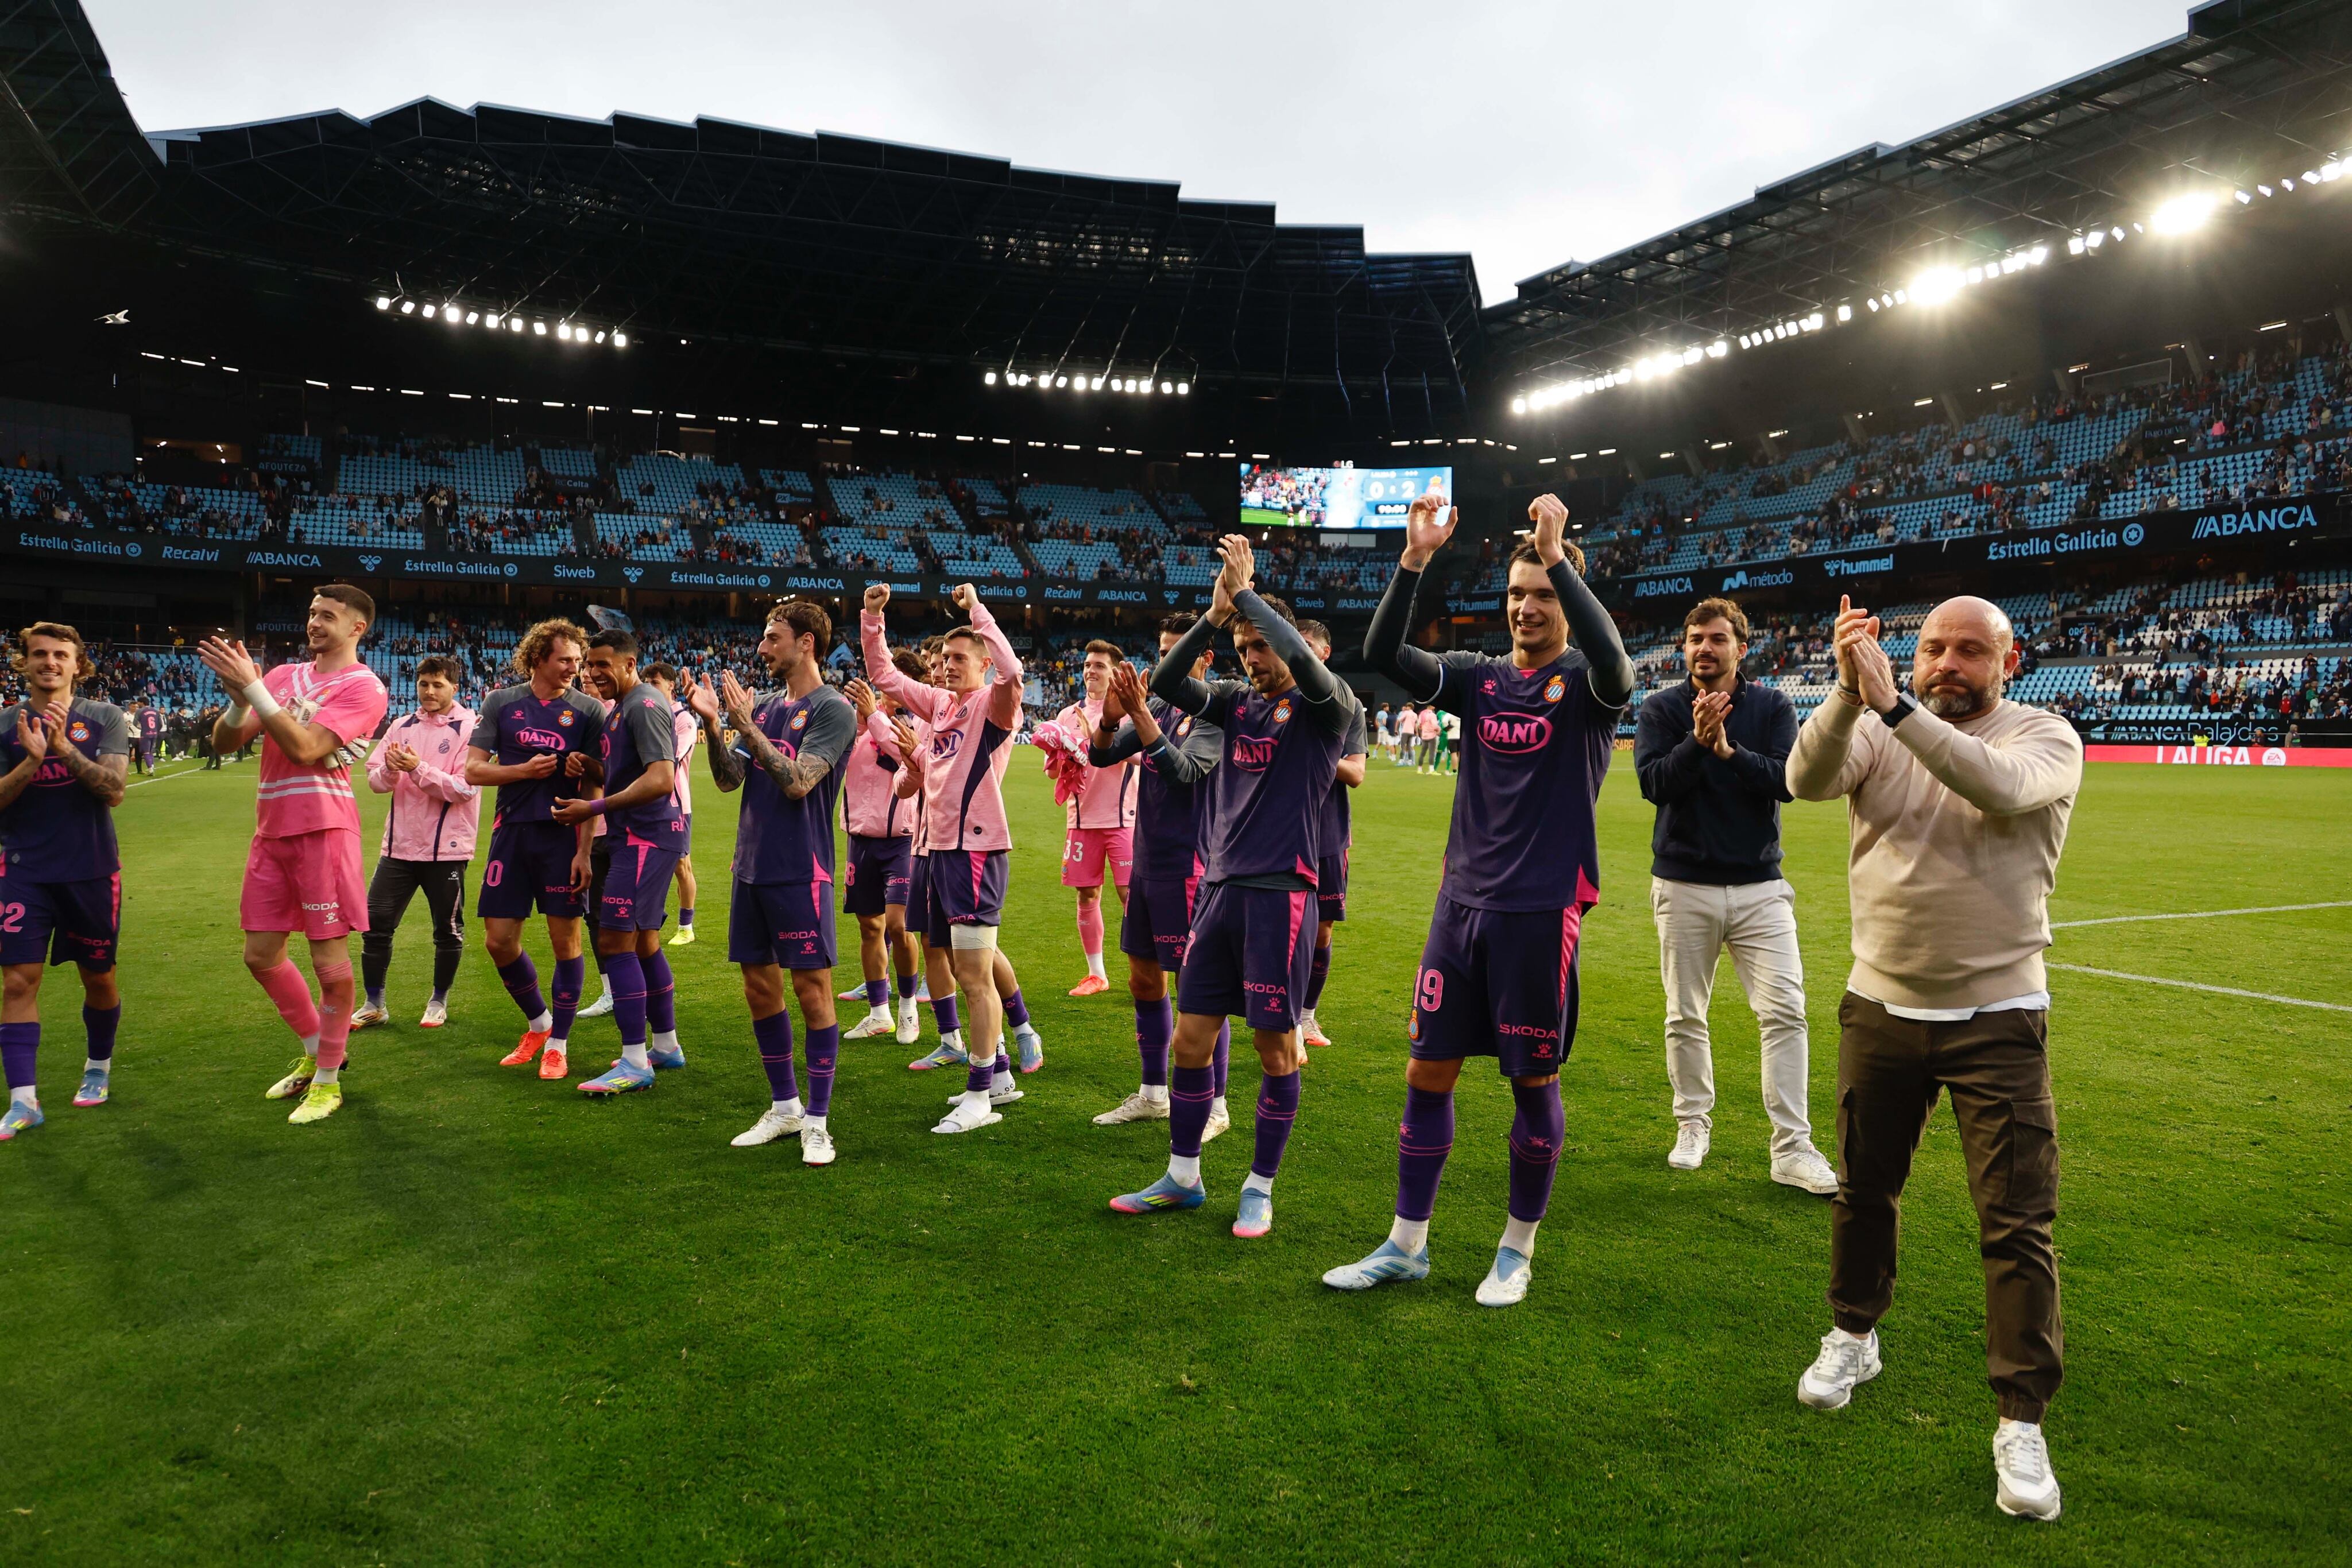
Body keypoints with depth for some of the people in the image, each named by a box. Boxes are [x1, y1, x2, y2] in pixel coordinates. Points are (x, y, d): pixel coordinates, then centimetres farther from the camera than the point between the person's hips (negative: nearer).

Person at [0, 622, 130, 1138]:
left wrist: (66, 751, -25)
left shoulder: (104, 718, -1)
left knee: (98, 976, 12)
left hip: (91, 869, 0)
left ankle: (99, 1067, 34)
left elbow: (114, 790, -12)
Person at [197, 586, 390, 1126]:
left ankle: (328, 1081, 12)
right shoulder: (284, 676, 13)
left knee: (330, 960, -2)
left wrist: (251, 686, -20)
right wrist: (238, 699, -11)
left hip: (322, 831, -7)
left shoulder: (363, 688, -7)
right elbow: (225, 742, 9)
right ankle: (313, 1053, 30)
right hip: (271, 831, 7)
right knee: (261, 955, 11)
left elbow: (305, 748, -19)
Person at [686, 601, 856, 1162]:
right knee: (760, 989, 12)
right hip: (752, 866, 7)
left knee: (812, 991, -3)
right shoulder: (764, 705, 14)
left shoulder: (832, 709, -8)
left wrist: (747, 725, -19)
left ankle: (817, 1121, 6)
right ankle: (784, 1108, 26)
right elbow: (729, 779, 8)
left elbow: (797, 782, -19)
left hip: (800, 872, -7)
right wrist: (711, 722, -6)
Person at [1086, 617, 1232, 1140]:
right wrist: (1109, 719, -16)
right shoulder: (1158, 704, 9)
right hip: (1147, 861, 8)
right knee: (1144, 979, 14)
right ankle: (1153, 1094, 27)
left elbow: (1184, 770, -26)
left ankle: (1215, 1106, 8)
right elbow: (1100, 756, 4)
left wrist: (1140, 713, -33)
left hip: (1189, 866, -8)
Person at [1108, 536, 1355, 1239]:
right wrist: (1215, 615, -11)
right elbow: (1165, 685, -1)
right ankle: (1183, 1178, 22)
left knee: (1276, 1048, 2)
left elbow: (1307, 664, -25)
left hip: (1281, 891, -5)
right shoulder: (1236, 699, 11)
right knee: (1190, 1038, 8)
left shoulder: (1325, 707, -4)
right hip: (1220, 886, 5)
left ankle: (1261, 1188, 18)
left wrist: (1249, 590, -19)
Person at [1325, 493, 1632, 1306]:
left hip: (1541, 911, -4)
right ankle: (1407, 1245, 21)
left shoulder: (1583, 685, -3)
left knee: (1534, 1082, 7)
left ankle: (1518, 1250, 25)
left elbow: (1612, 661, -28)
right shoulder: (1480, 676, 8)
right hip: (1462, 902, 4)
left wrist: (1559, 556, -30)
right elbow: (1383, 654, -4)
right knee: (1427, 1072, 7)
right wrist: (1415, 559, -15)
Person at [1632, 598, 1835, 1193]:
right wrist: (1698, 741, -28)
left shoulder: (1773, 707, 1)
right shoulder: (1662, 709, 0)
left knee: (1785, 1011, -7)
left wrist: (1728, 749, -25)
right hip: (1684, 884, 0)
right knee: (1685, 1015, 9)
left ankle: (1793, 1149, -1)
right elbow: (1654, 783, -14)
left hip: (1759, 884, 0)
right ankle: (1693, 1124, 27)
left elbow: (1787, 780, -13)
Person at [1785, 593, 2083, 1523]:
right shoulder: (1873, 733, 0)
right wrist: (1849, 691, -37)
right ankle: (1853, 1336, 39)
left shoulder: (2045, 737, -6)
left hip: (1997, 1018, -3)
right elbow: (1808, 780, -21)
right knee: (1863, 1191, 17)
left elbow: (2000, 787, -29)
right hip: (1881, 1009, 3)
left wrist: (1895, 704, -37)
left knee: (2018, 1223, -2)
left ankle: (2023, 1420, 12)